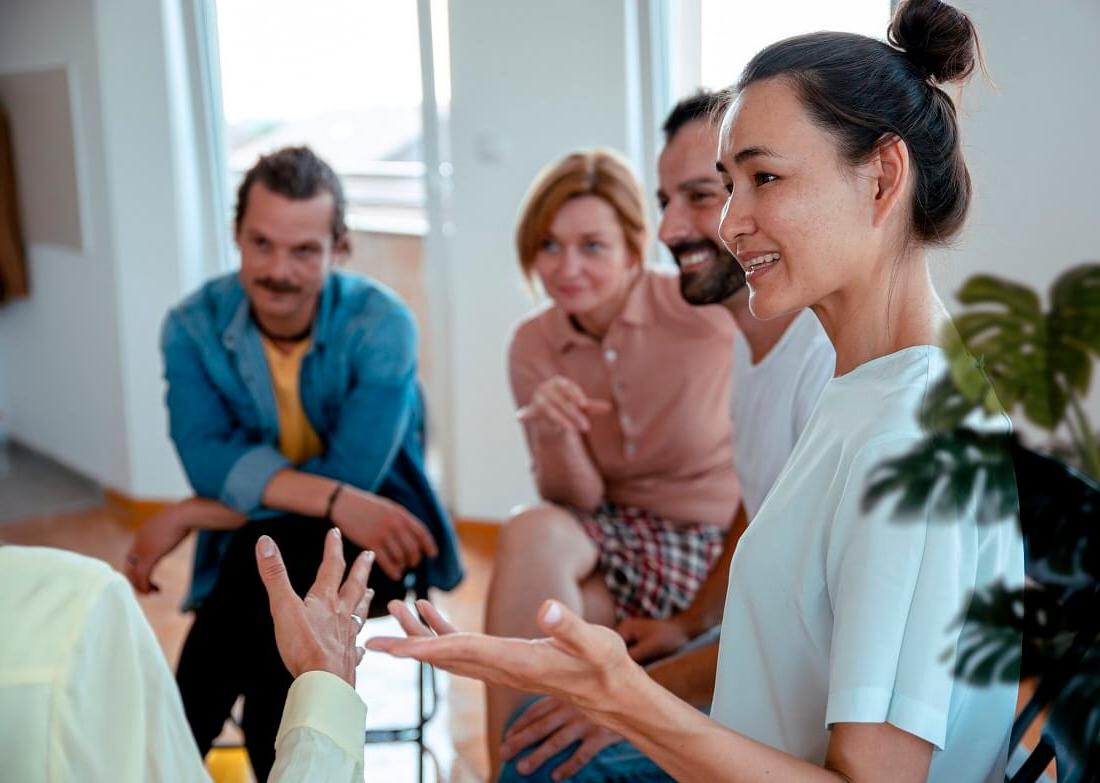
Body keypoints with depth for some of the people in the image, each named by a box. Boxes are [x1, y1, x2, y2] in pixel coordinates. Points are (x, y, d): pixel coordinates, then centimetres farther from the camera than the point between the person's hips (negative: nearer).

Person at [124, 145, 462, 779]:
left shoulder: (381, 325, -16)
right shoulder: (194, 326, -6)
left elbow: (353, 476, -23)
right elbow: (207, 459, -19)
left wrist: (188, 517, -21)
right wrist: (332, 499, -34)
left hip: (371, 539, -2)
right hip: (251, 554, 2)